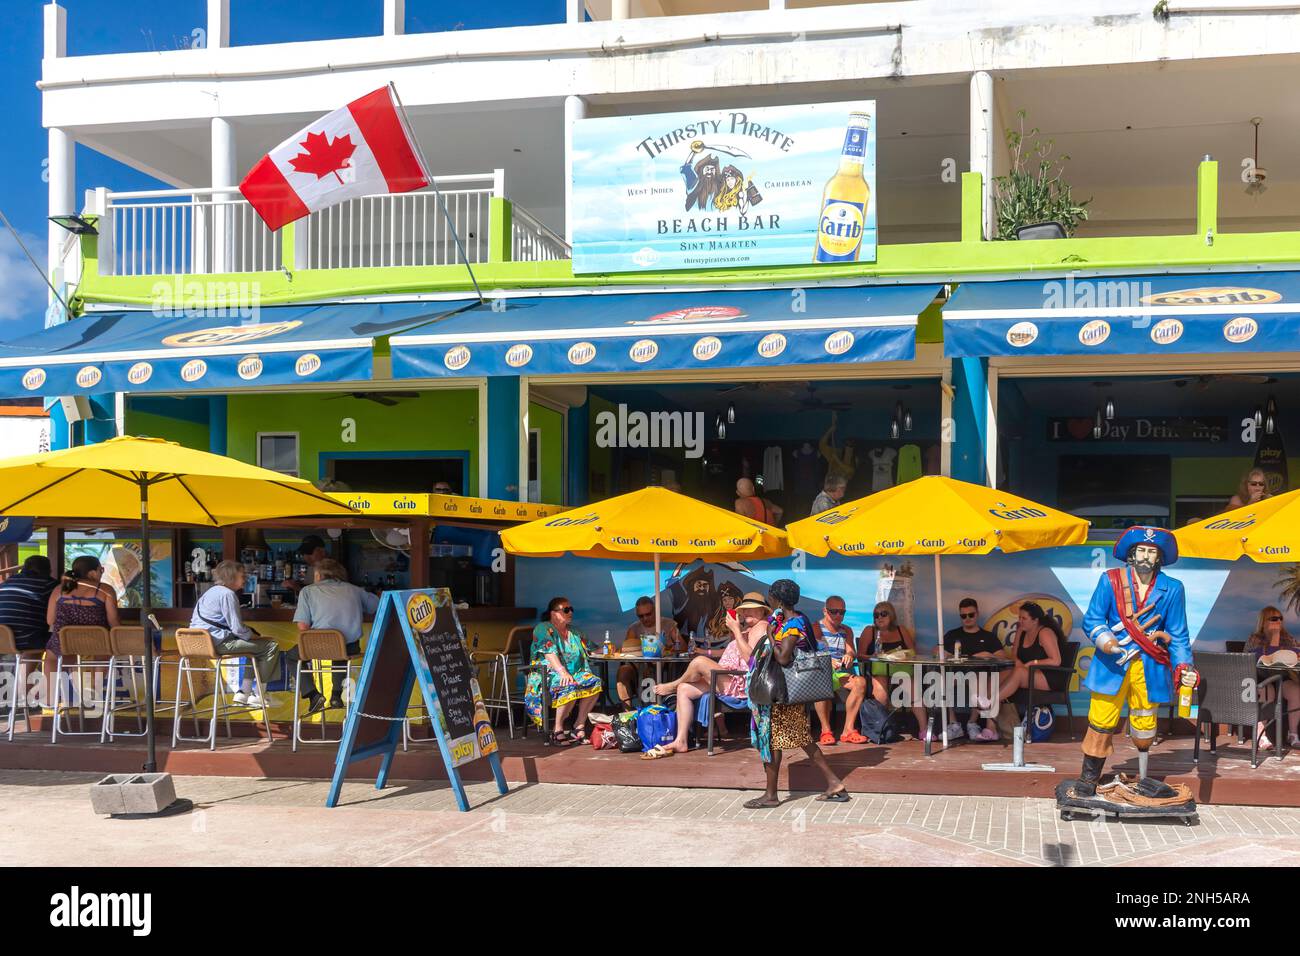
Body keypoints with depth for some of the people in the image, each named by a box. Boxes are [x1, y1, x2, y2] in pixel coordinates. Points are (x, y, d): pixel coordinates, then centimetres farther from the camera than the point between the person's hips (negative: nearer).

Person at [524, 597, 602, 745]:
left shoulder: (575, 632, 22)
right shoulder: (543, 629, -1)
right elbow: (549, 653, -16)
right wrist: (562, 672, -29)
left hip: (574, 674, 7)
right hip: (547, 676, -7)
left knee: (595, 682, -22)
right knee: (570, 687, -37)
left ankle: (579, 725, -16)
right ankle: (558, 730, -25)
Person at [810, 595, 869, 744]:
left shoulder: (846, 630, 21)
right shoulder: (815, 628, 5)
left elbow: (850, 651, 6)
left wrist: (849, 656, -20)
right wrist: (827, 662, -29)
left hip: (841, 673, 4)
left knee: (861, 682, -28)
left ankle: (848, 729, -26)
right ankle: (826, 730, -27)